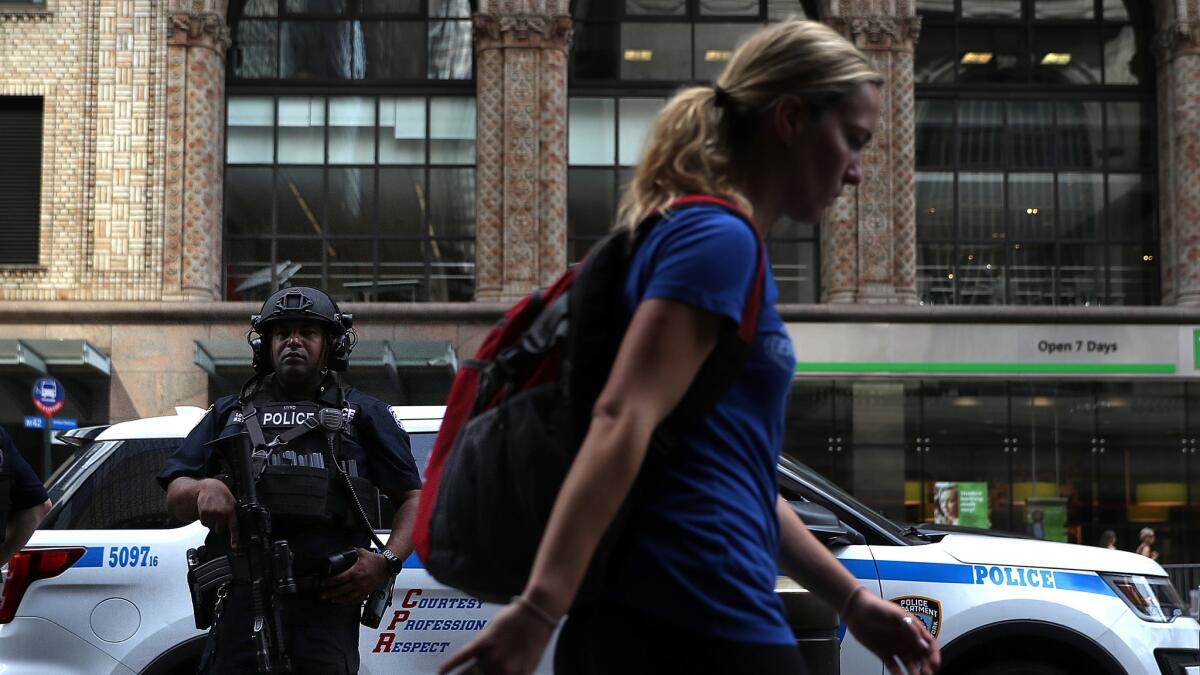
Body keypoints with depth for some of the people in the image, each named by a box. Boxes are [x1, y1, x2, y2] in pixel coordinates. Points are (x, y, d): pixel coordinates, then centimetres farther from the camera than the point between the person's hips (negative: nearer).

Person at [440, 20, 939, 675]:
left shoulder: (705, 239, 20)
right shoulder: (719, 240, -9)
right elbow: (623, 422, -22)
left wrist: (853, 601, 24)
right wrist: (541, 608, -30)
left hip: (643, 622, 9)